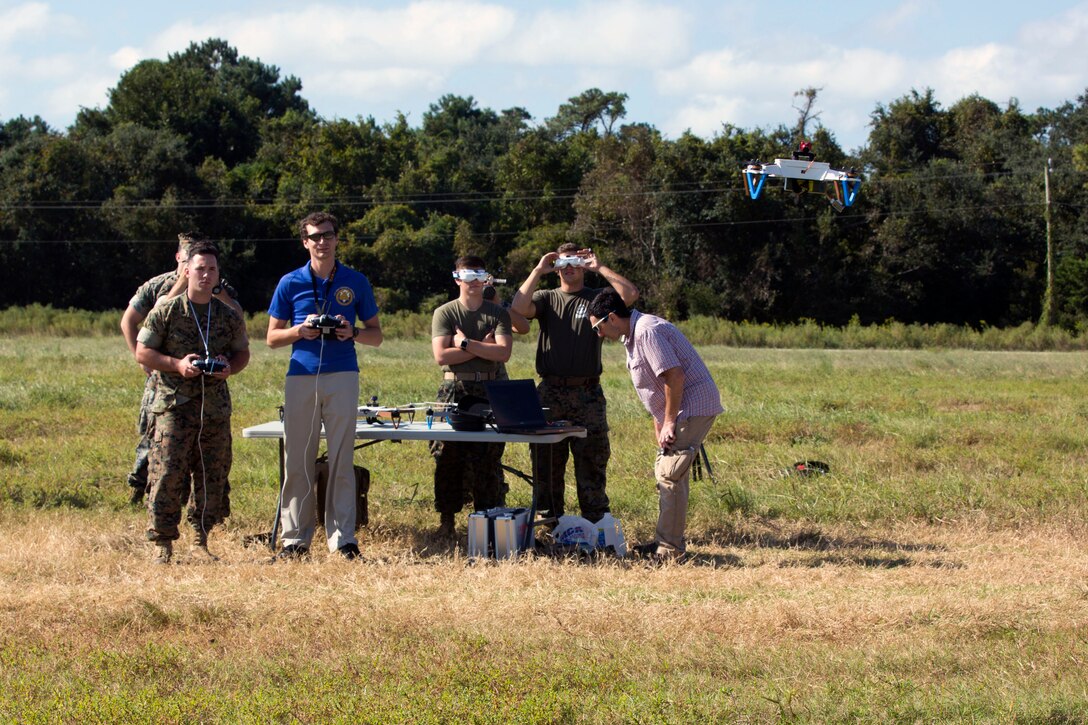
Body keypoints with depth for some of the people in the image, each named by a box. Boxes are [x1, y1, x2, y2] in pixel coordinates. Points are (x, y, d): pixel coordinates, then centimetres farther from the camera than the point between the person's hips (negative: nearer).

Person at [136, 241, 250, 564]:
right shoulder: (166, 312, -2)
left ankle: (201, 541, 17)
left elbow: (242, 353, 19)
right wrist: (177, 364, -14)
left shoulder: (230, 316, 9)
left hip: (216, 406, 4)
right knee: (167, 475, -10)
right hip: (174, 404, -4)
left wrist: (230, 367, -4)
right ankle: (163, 544, -5)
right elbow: (143, 352, 0)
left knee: (212, 476, 6)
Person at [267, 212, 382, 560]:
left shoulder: (355, 282, 9)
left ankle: (343, 537, 0)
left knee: (342, 459, -2)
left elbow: (376, 335, 13)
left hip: (342, 377, 0)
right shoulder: (290, 283, 9)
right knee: (298, 460, -1)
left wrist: (352, 332, -8)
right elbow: (272, 337, 11)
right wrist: (300, 330, -8)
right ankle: (296, 537, 4)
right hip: (301, 375, 0)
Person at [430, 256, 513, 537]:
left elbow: (503, 352, -6)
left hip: (489, 391, 1)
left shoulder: (497, 314, 10)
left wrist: (466, 343, -8)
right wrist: (483, 347, -6)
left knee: (489, 459, -2)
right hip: (454, 391, -1)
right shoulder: (444, 313, 7)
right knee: (448, 458, -1)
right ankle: (446, 520, 6)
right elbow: (441, 355, -7)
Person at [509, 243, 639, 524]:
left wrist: (599, 268, -3)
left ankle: (596, 523, 3)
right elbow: (519, 307, -8)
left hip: (588, 393, -2)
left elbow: (630, 294, -9)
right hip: (550, 392, 2)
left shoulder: (597, 298, 8)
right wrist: (538, 271, -4)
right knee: (547, 462, 4)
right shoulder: (545, 298, 12)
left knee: (592, 462, -1)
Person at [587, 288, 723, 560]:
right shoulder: (633, 335, 15)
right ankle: (667, 540, 23)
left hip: (694, 407, -11)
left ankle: (670, 547, -9)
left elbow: (675, 376, -25)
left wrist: (669, 422, -20)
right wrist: (659, 423, 18)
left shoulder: (647, 332, -19)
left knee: (670, 475, -12)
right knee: (666, 472, 15)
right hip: (679, 411, 11)